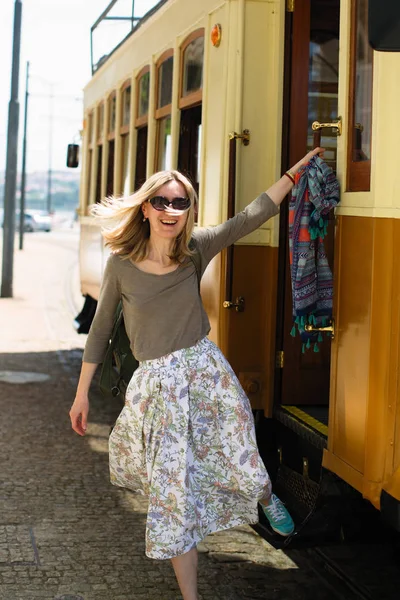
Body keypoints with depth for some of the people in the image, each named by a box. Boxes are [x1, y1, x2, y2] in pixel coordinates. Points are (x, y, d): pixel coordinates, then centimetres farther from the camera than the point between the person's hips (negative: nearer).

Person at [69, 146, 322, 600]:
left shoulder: (196, 248, -1)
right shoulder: (122, 263, -4)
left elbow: (255, 214, -1)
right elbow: (100, 328, 5)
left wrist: (300, 167, -1)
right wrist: (82, 393, 8)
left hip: (206, 372, 1)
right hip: (157, 383, -1)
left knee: (242, 468, 1)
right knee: (173, 494, 0)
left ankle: (266, 498, 42)